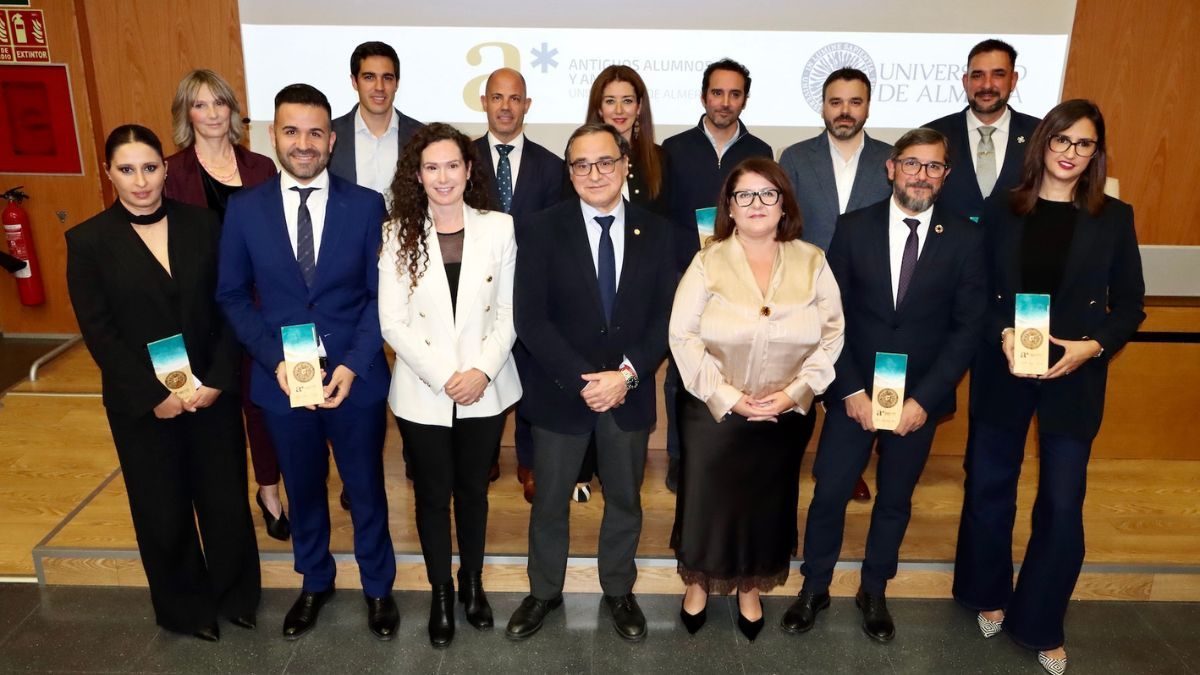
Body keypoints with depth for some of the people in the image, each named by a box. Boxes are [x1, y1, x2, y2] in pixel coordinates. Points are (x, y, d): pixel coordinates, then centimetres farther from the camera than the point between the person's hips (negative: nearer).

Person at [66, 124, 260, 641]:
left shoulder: (204, 224, -1)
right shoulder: (88, 241, -5)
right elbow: (98, 332, -8)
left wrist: (218, 380, -11)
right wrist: (154, 396, -13)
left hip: (213, 391, 1)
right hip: (142, 403, -1)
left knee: (225, 499, 11)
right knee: (163, 512, 13)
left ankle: (236, 595, 35)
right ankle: (186, 608, 35)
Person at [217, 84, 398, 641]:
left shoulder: (366, 205, -6)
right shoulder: (244, 208, -2)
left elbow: (381, 295, -5)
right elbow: (233, 296, 1)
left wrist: (352, 364, -15)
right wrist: (274, 359, -12)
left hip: (356, 377, -1)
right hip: (281, 379, 2)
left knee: (366, 489, 14)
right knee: (302, 490, 20)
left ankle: (377, 586, 37)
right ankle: (315, 582, 44)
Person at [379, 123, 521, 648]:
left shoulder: (499, 229, -3)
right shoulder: (398, 235, -4)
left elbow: (509, 312, -2)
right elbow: (393, 323, -8)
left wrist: (482, 371, -14)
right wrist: (444, 377, -16)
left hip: (486, 389, 1)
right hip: (423, 393, 0)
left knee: (473, 491, 17)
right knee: (432, 497, 13)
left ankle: (472, 582, 39)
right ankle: (441, 593, 33)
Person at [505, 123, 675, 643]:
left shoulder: (656, 232, 0)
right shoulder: (541, 230, -7)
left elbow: (666, 314, -3)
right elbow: (530, 318, -12)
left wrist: (627, 373, -16)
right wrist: (581, 380, -19)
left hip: (630, 391, 2)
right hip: (559, 390, -1)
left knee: (625, 500, 17)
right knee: (549, 502, 14)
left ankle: (619, 591, 39)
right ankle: (544, 592, 37)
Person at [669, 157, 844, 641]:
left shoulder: (812, 262, -1)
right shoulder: (708, 262, -6)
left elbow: (832, 335, -2)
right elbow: (682, 335, -11)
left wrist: (794, 391, -14)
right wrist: (728, 396, -17)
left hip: (786, 416, 2)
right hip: (714, 411, -1)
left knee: (767, 502, 17)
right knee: (706, 499, 11)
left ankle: (750, 588, 40)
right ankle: (698, 583, 37)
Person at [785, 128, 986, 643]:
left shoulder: (965, 239, -3)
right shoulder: (854, 228, -4)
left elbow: (967, 326, -5)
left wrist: (923, 398, -12)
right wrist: (851, 390, -11)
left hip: (920, 398, 1)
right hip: (854, 393, 0)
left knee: (895, 499, 15)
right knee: (829, 493, 6)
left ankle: (874, 592, 35)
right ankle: (814, 589, 26)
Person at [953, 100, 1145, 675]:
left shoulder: (1114, 218, 1)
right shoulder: (1000, 210, 1)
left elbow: (1130, 304, 3)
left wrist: (1094, 345, -14)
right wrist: (1003, 333, -15)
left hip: (1075, 378, 0)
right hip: (1002, 370, 1)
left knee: (1062, 505, 3)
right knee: (988, 490, 11)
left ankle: (1040, 624, 23)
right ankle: (988, 594, 35)